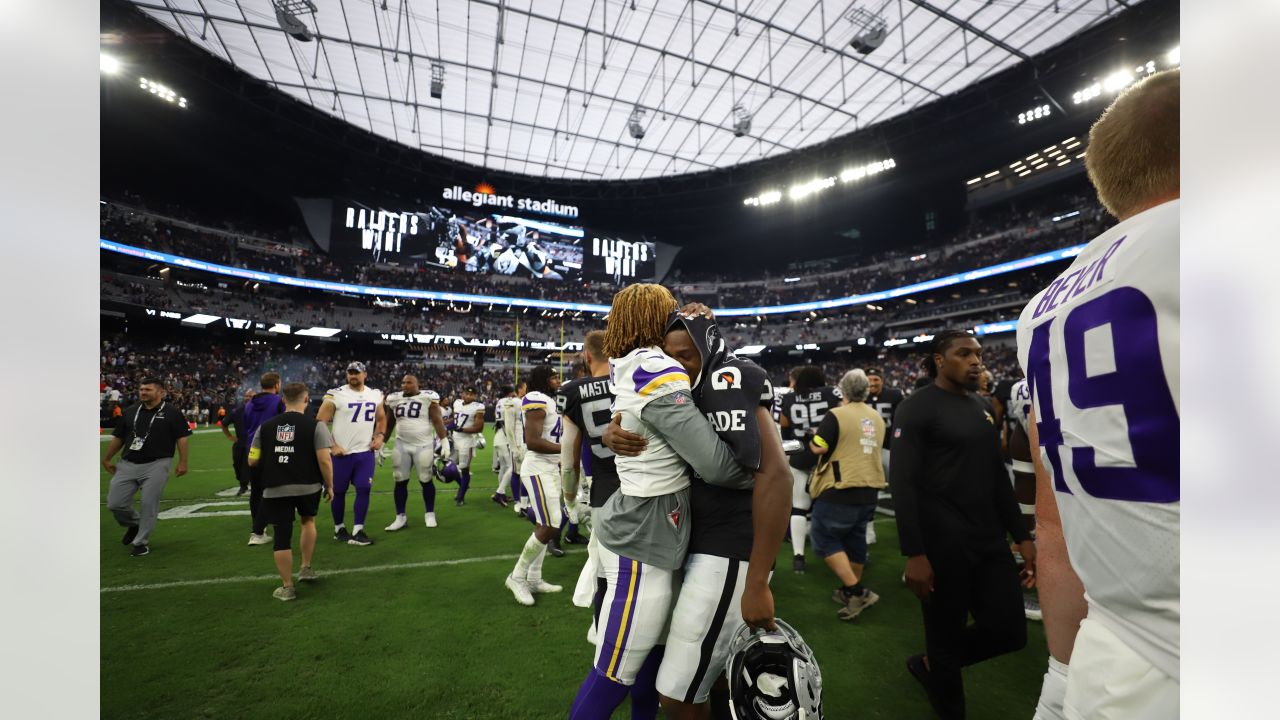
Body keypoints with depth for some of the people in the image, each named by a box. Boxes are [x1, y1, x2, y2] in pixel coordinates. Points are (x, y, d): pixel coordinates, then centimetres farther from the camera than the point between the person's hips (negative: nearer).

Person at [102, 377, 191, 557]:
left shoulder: (171, 412, -3)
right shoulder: (130, 411, 11)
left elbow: (182, 438, -5)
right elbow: (118, 437, 19)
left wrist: (182, 462, -11)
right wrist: (106, 459, 18)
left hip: (156, 465, -5)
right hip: (127, 464, 5)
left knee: (149, 504, -3)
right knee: (114, 503, 4)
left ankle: (141, 542, 13)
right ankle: (134, 523, 35)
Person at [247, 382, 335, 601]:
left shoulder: (265, 426, 3)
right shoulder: (315, 425, -9)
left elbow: (252, 460, 5)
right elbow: (324, 460, -13)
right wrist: (329, 486, 0)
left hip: (275, 490, 1)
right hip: (308, 486, -1)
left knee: (282, 537, 9)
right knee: (308, 520, 26)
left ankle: (287, 587, 18)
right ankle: (306, 568, 32)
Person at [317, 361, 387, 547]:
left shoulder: (375, 395, 6)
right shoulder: (335, 395, -9)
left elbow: (381, 418, 20)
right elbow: (320, 423, -8)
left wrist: (380, 436, 4)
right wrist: (332, 446, -12)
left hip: (366, 452, 3)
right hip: (341, 453, -3)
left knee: (364, 489, -1)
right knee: (339, 491, 9)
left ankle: (358, 531, 8)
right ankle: (339, 529, 27)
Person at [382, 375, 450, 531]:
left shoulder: (427, 397, -8)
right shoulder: (393, 399, 6)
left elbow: (437, 421, -8)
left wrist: (444, 441, -14)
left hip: (424, 445, -4)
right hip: (401, 445, 4)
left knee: (426, 480, 4)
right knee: (400, 481, 7)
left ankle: (430, 515, 20)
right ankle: (400, 517, 21)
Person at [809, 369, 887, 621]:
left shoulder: (837, 415, -16)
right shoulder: (877, 418, 8)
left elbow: (818, 448, -18)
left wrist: (813, 437, 2)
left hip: (840, 489, -7)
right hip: (870, 489, 8)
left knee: (825, 540, 3)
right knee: (855, 538, 18)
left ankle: (857, 592, -3)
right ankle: (852, 591, 30)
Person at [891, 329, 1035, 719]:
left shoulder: (980, 408, 12)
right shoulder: (917, 408, -13)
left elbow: (997, 478, 18)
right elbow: (903, 483, -18)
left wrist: (1022, 536, 13)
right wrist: (914, 553, -21)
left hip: (989, 540, 8)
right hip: (942, 544, -7)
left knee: (1010, 631, 10)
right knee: (947, 637, 7)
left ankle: (930, 665, 33)